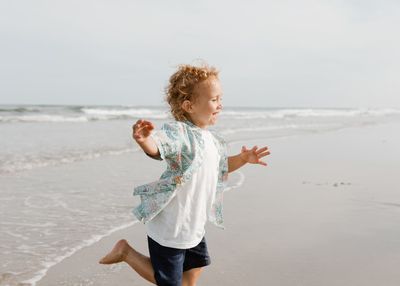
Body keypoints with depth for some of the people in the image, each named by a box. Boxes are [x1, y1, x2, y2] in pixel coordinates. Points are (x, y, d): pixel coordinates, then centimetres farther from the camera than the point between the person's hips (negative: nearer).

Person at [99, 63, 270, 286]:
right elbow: (157, 147, -46)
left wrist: (243, 159, 9)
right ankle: (126, 251, 22)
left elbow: (220, 167, 22)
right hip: (170, 228, -9)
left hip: (194, 225, 9)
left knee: (196, 267, 25)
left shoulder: (212, 140, 4)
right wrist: (145, 140, -67)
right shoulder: (179, 133, -25)